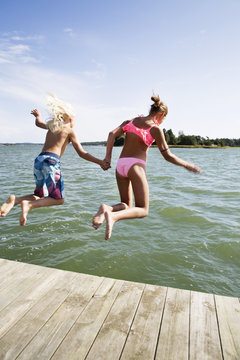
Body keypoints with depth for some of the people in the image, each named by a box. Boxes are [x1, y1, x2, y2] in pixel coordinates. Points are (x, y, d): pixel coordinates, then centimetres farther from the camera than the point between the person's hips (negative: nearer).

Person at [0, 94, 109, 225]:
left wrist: (37, 115, 68)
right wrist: (100, 162, -1)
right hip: (51, 160, -7)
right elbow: (82, 153, -2)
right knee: (59, 199, 1)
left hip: (38, 159, 7)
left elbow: (38, 123, 45)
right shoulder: (70, 131, 6)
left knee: (41, 196, 17)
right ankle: (29, 204, -19)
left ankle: (15, 199, -6)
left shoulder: (51, 125, 23)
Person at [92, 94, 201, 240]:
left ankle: (106, 208, -15)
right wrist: (187, 165, 11)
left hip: (120, 164, 6)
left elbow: (112, 133, 1)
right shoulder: (156, 128, 1)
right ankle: (113, 216, -25)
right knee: (143, 210, 3)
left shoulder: (131, 121, 16)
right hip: (136, 165, -6)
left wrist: (108, 156, 1)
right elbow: (168, 156, -2)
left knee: (127, 206, 18)